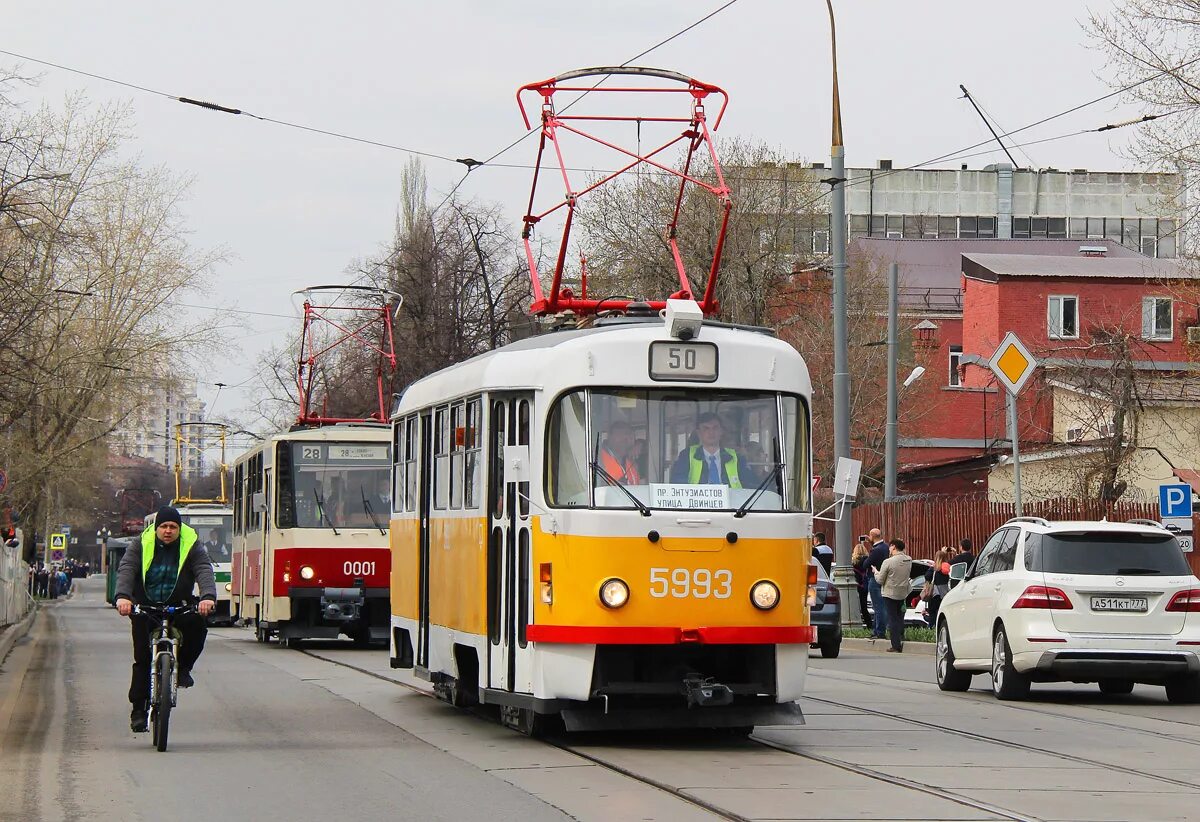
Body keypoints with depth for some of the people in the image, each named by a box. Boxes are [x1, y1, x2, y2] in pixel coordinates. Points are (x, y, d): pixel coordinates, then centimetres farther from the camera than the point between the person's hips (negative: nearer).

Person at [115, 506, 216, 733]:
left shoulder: (191, 547, 0)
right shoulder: (141, 546, -1)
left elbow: (204, 572, -15)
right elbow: (126, 570, -15)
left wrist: (208, 597, -36)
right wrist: (123, 596, -36)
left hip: (179, 607, 0)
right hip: (145, 609, 0)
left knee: (197, 625, -30)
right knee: (142, 659, -7)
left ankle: (183, 667, -4)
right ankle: (139, 709, 1)